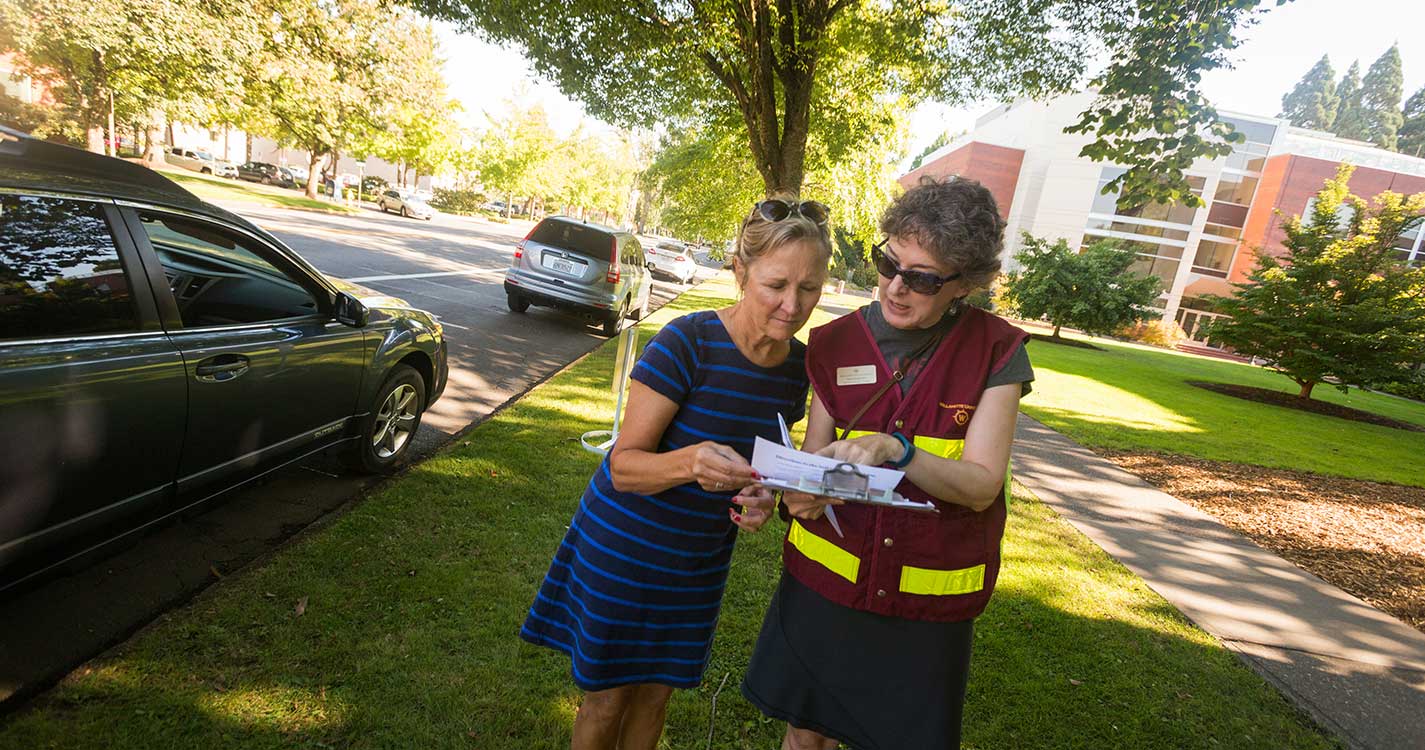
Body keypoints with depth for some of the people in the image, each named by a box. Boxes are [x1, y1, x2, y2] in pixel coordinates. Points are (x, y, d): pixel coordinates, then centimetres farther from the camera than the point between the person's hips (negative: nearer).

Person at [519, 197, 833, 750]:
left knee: (655, 694, 20)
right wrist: (691, 462, -41)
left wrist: (759, 499, -12)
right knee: (606, 700, 13)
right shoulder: (688, 342, -24)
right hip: (624, 547, -4)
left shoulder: (799, 366, -6)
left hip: (700, 560, 5)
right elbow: (624, 464, -21)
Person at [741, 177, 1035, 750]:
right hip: (826, 578, 2)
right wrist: (800, 494, -23)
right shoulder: (837, 343, -3)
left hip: (928, 599, -1)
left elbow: (981, 485, -14)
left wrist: (896, 449, -31)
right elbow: (814, 459, 0)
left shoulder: (995, 352, -7)